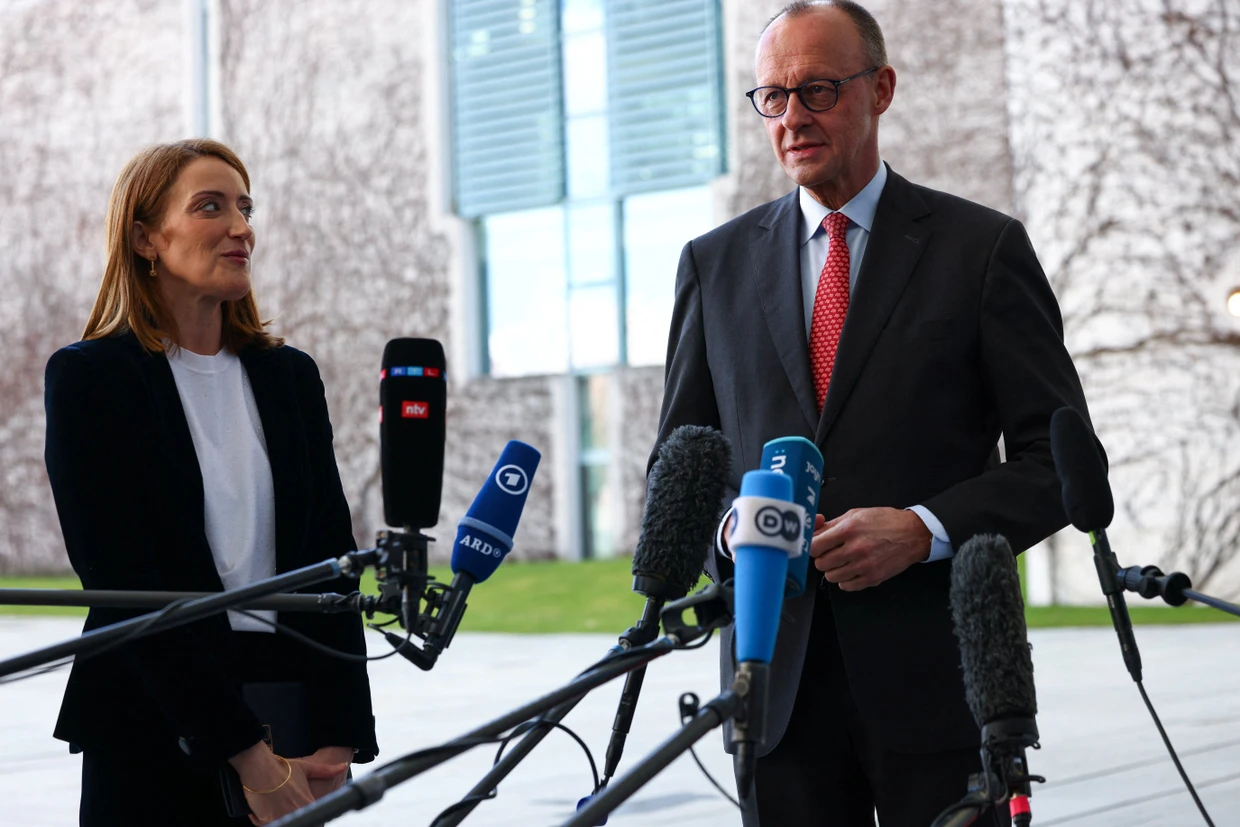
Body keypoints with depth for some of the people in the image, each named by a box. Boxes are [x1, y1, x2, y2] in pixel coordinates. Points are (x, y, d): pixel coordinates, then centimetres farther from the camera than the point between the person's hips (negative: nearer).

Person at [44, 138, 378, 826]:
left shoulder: (290, 374, 9)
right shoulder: (89, 376, -5)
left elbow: (331, 561, 4)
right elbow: (122, 582, -12)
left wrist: (337, 741, -8)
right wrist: (246, 754, -17)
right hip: (157, 737, -4)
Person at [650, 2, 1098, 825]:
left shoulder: (984, 247, 3)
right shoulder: (717, 263, 13)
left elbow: (1058, 459, 0)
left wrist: (924, 530, -15)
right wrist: (728, 528, -6)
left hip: (935, 675, -2)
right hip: (778, 684, 3)